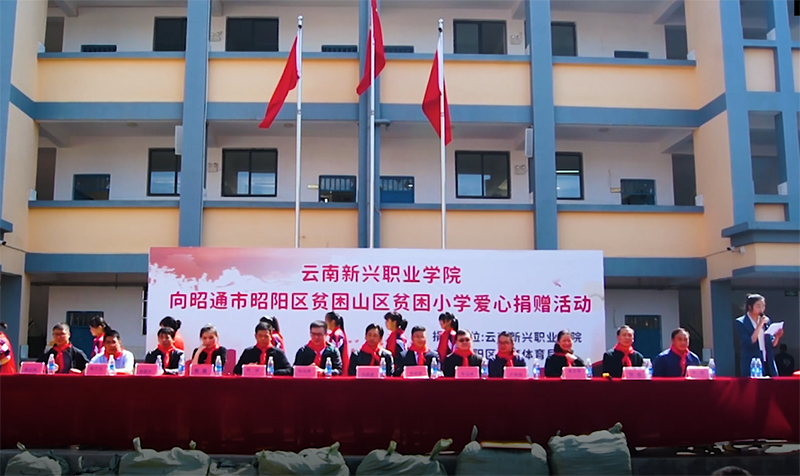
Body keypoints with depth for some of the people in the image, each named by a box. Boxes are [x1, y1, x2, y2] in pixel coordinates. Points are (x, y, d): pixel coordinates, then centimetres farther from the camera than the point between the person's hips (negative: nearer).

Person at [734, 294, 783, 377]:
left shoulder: (766, 320, 11)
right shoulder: (741, 322, -6)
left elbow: (772, 344, 15)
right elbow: (749, 342, -17)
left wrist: (777, 336, -6)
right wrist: (760, 325, -16)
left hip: (768, 364, 5)